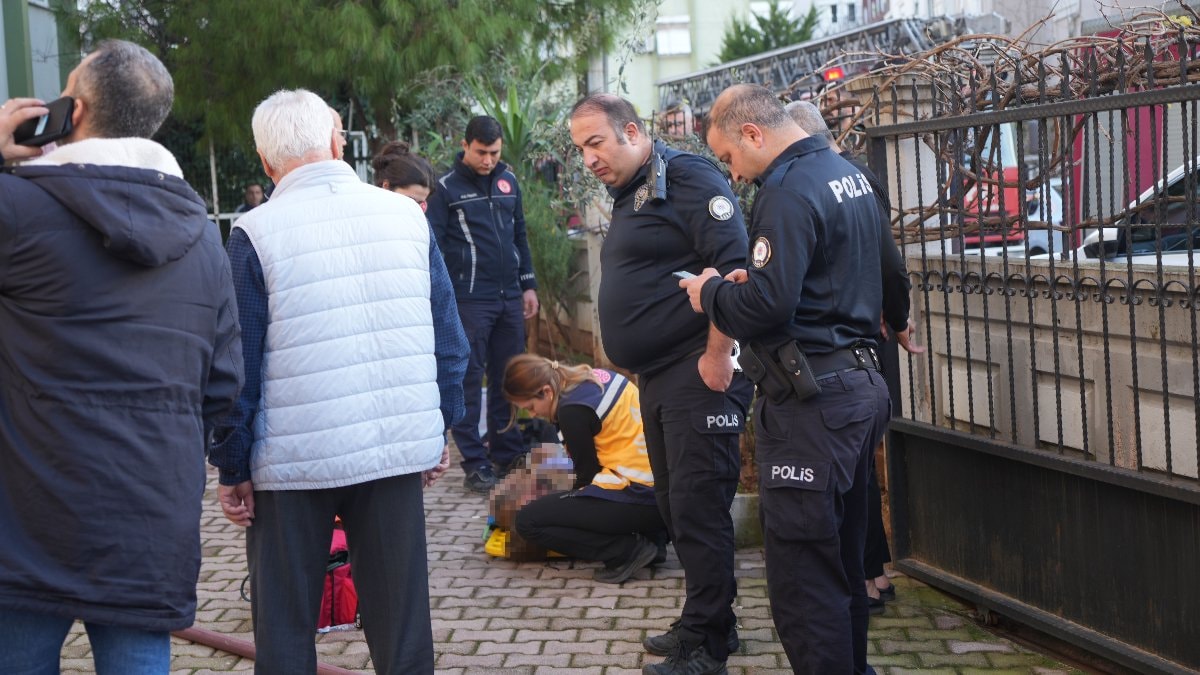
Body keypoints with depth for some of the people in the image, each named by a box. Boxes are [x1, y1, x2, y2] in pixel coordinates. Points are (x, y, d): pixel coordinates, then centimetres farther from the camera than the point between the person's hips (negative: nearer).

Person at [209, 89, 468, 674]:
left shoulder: (254, 235, -7)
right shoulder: (406, 215, 3)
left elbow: (237, 364, -6)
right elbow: (449, 340, 8)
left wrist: (231, 469, 1)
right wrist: (438, 428, 17)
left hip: (294, 458, -3)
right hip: (400, 450, 3)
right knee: (401, 616, 12)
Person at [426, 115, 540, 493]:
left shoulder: (508, 181, 13)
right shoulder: (447, 188, -3)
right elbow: (433, 245, -5)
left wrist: (528, 285, 16)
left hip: (510, 297, 5)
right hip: (470, 300, -5)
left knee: (509, 378, 10)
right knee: (469, 380, -3)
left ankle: (506, 453, 19)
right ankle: (475, 463, 0)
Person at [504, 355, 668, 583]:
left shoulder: (572, 410, -13)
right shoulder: (595, 376, 12)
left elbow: (587, 472, -3)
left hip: (638, 498, -10)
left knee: (529, 521, -6)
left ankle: (627, 550, -9)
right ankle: (651, 537, 14)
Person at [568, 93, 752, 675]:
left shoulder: (688, 179, -12)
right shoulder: (629, 197, 18)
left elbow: (733, 266, -21)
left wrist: (717, 357, -21)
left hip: (699, 375, -10)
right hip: (657, 377, 10)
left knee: (697, 508, -6)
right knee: (674, 504, 15)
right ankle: (702, 625, 26)